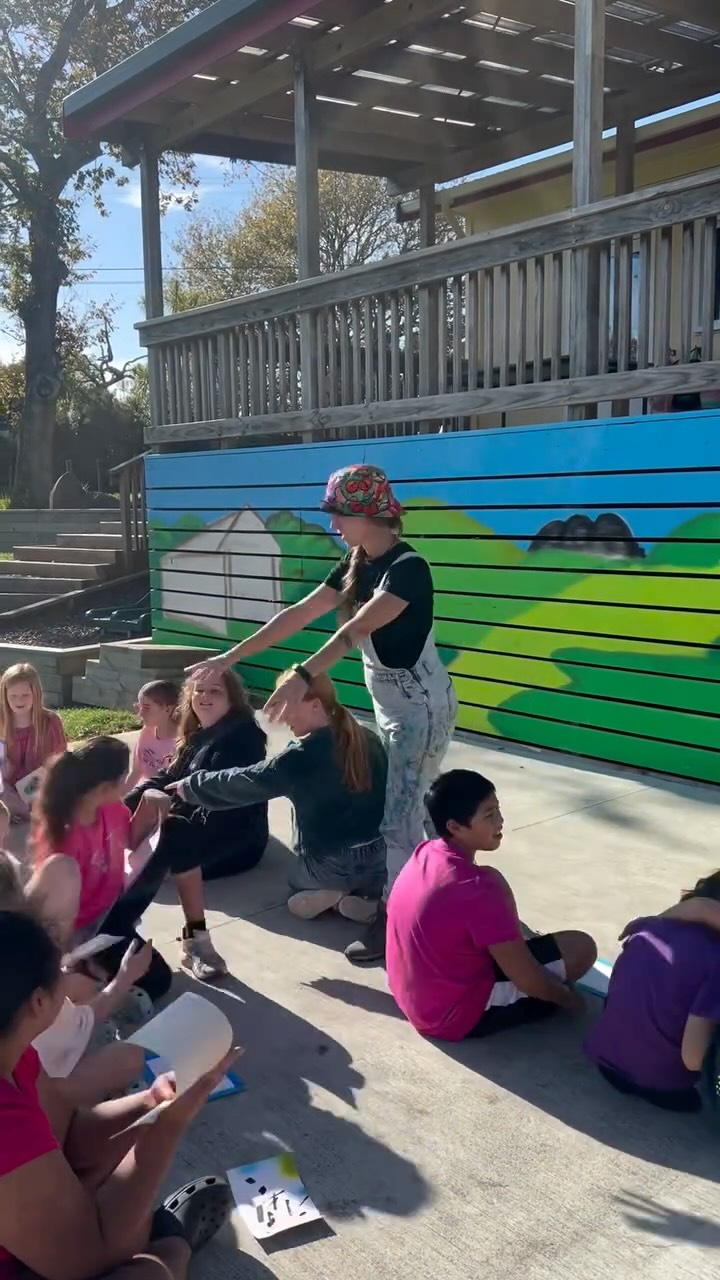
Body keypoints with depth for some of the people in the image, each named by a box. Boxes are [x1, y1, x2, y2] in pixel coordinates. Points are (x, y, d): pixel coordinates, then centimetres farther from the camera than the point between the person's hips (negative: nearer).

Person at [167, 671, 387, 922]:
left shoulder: (305, 754, -16)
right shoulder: (370, 741, 1)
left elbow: (247, 782, -9)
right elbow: (388, 795, 11)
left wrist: (190, 786, 3)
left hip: (329, 866, -3)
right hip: (379, 860, 3)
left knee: (298, 886, 31)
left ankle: (330, 897, 0)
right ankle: (365, 896, 4)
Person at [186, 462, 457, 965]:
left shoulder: (409, 568, -23)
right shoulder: (356, 565, 3)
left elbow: (357, 630, -36)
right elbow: (299, 614, 2)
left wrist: (303, 677, -48)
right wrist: (232, 656, -2)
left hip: (422, 707, -9)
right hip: (391, 706, 9)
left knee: (400, 815, -5)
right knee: (417, 805, 18)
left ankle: (393, 920, 5)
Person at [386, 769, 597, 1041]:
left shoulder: (425, 854, -4)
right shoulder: (476, 889, -28)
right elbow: (526, 978, -20)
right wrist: (567, 997, -1)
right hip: (455, 1015, -8)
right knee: (581, 947, -8)